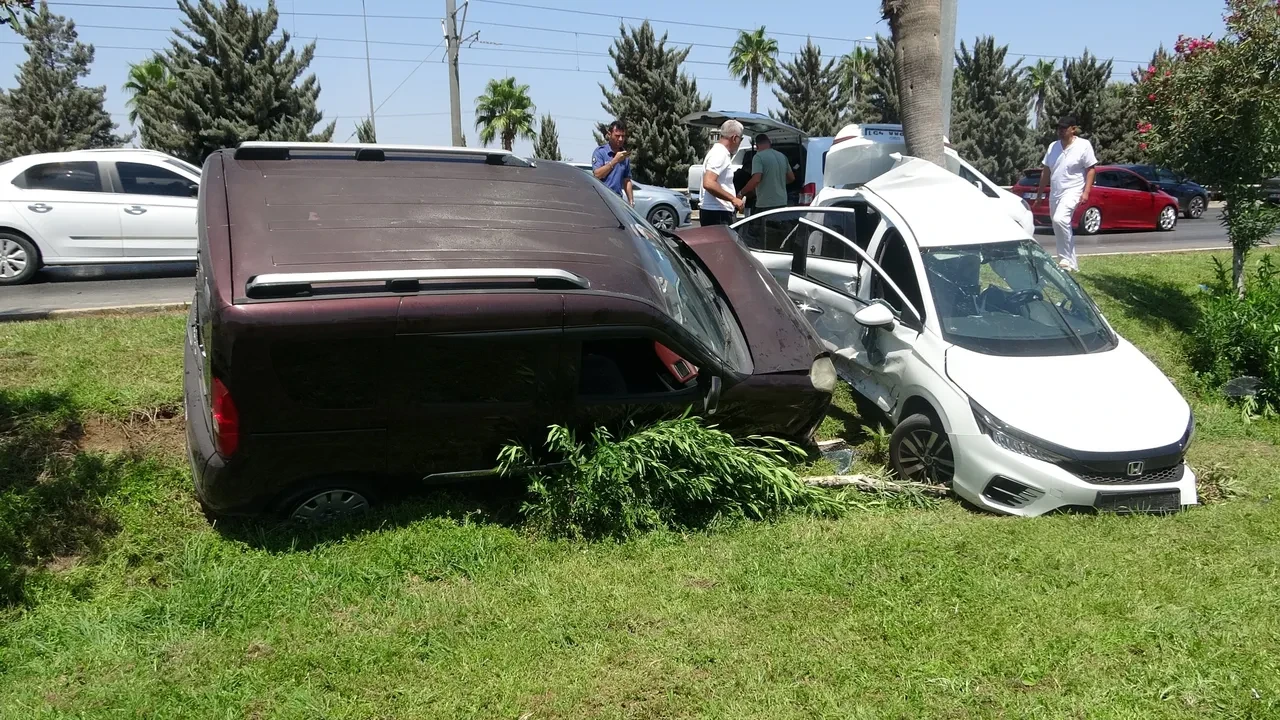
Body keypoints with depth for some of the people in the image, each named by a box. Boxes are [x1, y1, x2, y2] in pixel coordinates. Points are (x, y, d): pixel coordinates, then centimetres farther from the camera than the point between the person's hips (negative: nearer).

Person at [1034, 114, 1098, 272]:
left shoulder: (1084, 145, -6)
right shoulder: (1053, 146, 10)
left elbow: (1091, 169, -7)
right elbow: (1046, 170, 15)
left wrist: (1086, 191, -16)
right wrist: (1040, 193, 15)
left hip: (1072, 191, -7)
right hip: (1055, 193, 7)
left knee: (1060, 220, -29)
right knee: (1061, 227, 10)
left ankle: (1066, 259, -21)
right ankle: (1071, 263, 21)